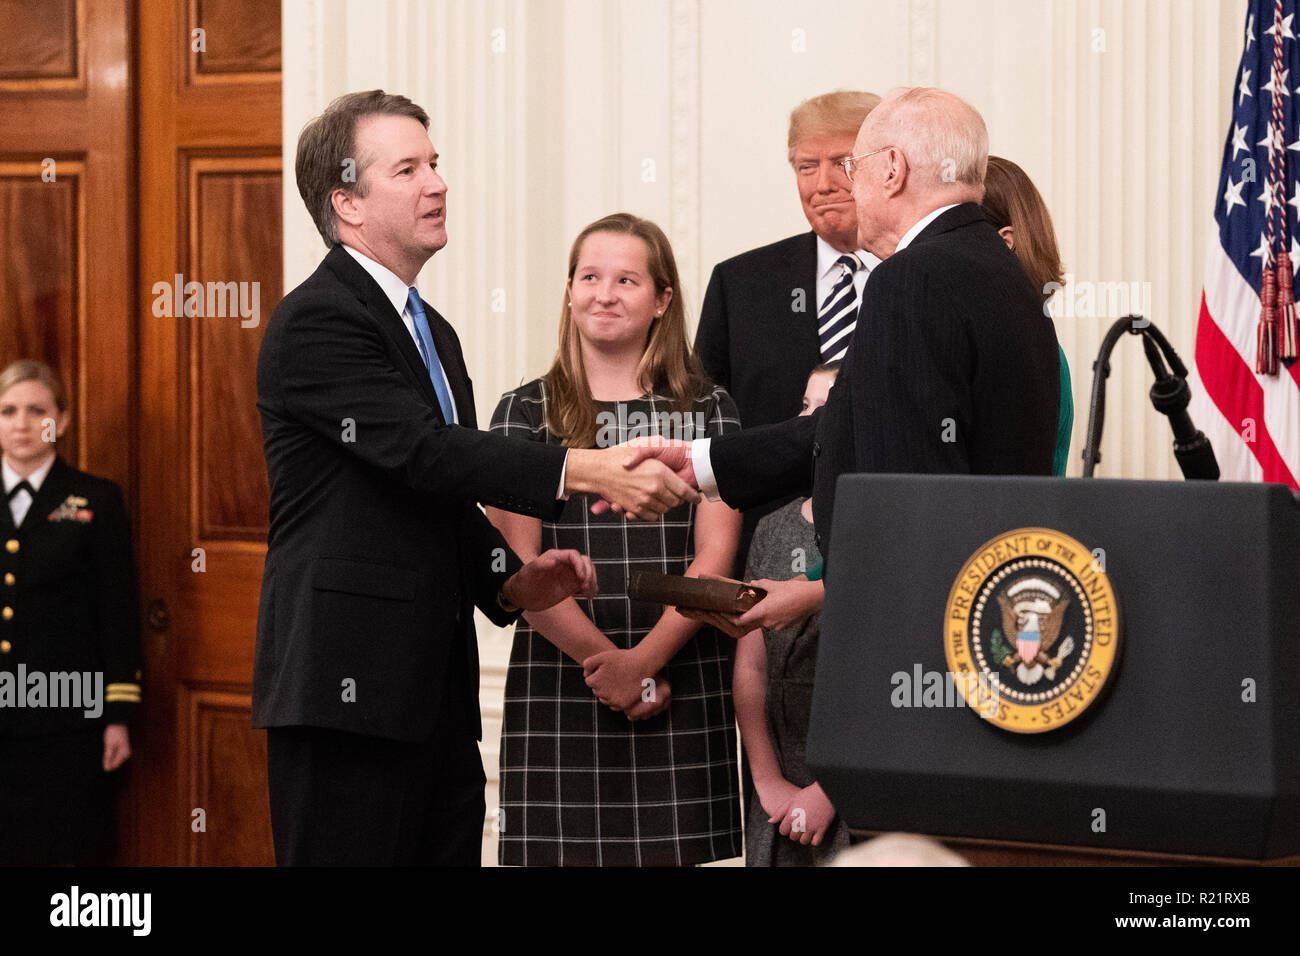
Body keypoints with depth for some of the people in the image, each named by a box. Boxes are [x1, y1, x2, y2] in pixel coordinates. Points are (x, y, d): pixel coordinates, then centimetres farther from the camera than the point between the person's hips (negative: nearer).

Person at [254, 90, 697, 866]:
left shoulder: (433, 332, 21)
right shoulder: (316, 322, -10)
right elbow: (423, 450, -23)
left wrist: (511, 580, 7)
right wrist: (582, 470, -31)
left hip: (435, 697, 9)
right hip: (348, 690, -9)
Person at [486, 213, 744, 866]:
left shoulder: (709, 411, 8)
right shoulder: (525, 413, 6)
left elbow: (715, 555, 0)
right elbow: (518, 563, -2)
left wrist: (643, 660, -12)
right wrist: (602, 661, -10)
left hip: (682, 685, 1)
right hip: (558, 684, 0)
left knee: (673, 850, -1)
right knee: (565, 848, -2)